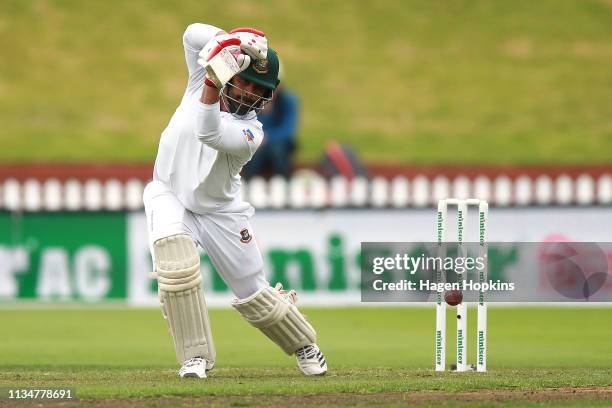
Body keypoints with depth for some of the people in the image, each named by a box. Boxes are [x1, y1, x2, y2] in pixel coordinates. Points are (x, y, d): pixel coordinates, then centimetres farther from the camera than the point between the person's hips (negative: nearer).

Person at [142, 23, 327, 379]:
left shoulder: (250, 132, -23)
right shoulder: (202, 79, -11)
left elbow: (209, 134, -42)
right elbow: (193, 34, -21)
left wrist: (213, 84, -52)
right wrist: (234, 43, -33)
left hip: (219, 211, -1)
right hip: (170, 196, 1)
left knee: (254, 293, 4)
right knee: (175, 255, -30)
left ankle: (304, 346, 33)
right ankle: (196, 356, -22)